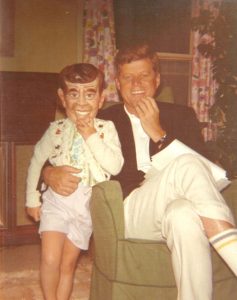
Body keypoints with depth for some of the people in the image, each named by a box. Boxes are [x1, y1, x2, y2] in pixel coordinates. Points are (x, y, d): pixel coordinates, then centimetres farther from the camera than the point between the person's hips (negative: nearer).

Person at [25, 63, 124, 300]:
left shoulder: (106, 129, -8)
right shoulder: (56, 129, -5)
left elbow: (115, 166, -19)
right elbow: (36, 161, 7)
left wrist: (91, 137, -23)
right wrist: (32, 198, 9)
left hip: (87, 203, 0)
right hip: (57, 200, 0)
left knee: (68, 264, 13)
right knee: (50, 259, -11)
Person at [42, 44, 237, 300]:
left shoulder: (181, 115, 18)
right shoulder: (104, 121, 17)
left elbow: (202, 167, 3)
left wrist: (157, 133, -6)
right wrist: (51, 173, -4)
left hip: (177, 206, 2)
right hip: (128, 211, -1)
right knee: (185, 164, -31)